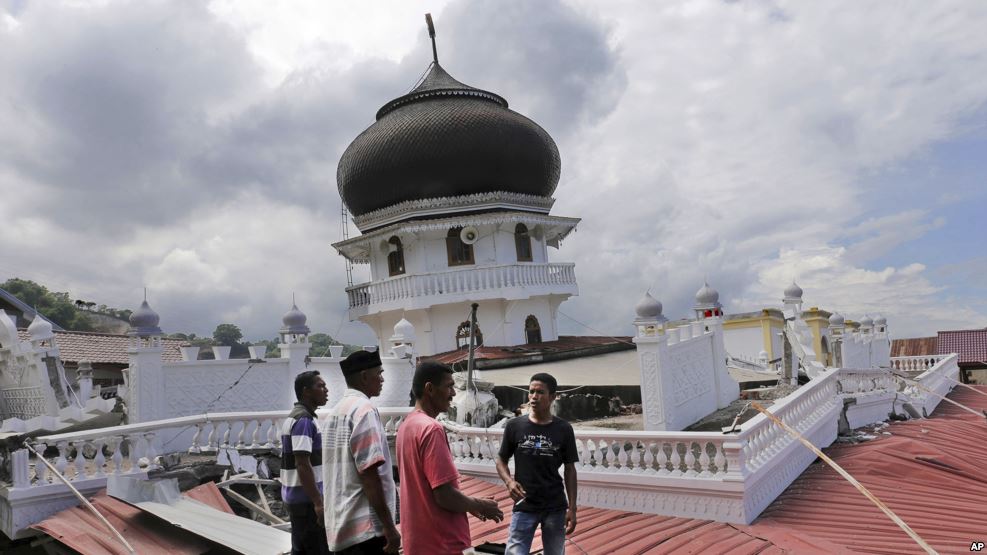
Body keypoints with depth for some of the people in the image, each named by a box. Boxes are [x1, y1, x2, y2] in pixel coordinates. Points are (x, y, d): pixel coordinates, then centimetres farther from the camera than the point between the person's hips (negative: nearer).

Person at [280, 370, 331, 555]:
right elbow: (302, 465, -23)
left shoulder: (294, 417, 13)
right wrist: (318, 502, -23)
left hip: (295, 497, 10)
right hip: (306, 499, -10)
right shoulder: (304, 420, -18)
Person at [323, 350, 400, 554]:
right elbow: (369, 474, -19)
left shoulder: (334, 413, 13)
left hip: (341, 527, 9)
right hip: (366, 528, -9)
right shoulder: (364, 409, -13)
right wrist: (389, 526, -16)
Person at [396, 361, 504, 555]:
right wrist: (480, 505, -7)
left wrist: (470, 504, 15)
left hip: (418, 539, 9)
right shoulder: (431, 429, -21)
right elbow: (445, 496, -24)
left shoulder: (407, 425, 8)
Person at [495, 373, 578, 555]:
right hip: (524, 507, -1)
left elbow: (570, 470, 4)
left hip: (555, 508, 1)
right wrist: (509, 481, -14)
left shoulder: (563, 429, -2)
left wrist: (572, 508, 1)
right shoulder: (514, 425, -4)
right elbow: (501, 460, 5)